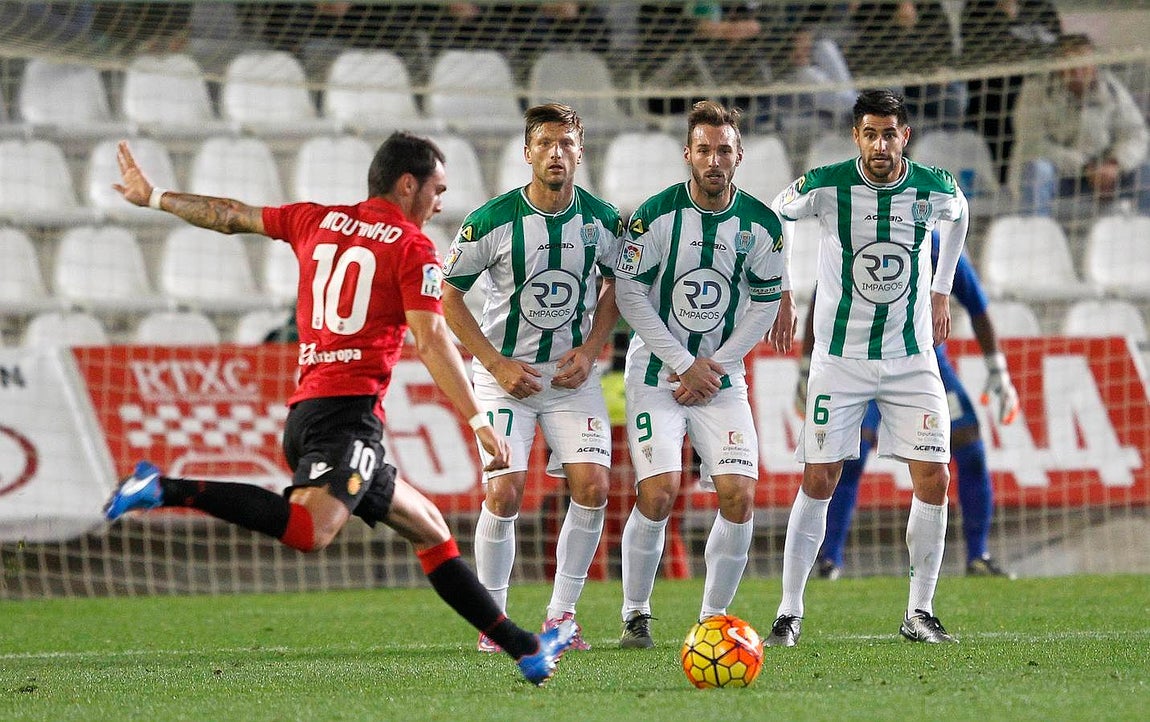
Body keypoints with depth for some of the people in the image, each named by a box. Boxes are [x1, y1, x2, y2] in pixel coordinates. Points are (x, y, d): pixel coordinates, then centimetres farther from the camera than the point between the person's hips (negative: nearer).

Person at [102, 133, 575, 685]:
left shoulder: (317, 220, 19)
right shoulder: (414, 248, 0)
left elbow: (228, 216, 26)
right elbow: (430, 340, -10)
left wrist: (153, 197, 40)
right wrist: (479, 422, -9)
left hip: (306, 412, 9)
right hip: (348, 407, -9)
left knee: (430, 530, 13)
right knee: (310, 530, -30)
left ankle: (525, 649, 13)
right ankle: (168, 489, -32)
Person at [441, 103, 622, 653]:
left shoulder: (601, 220, -6)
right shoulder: (493, 220, -15)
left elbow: (615, 283, 12)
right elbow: (448, 294, -6)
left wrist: (590, 350, -2)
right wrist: (497, 364, -11)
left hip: (572, 374, 3)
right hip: (505, 373, -3)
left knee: (592, 487, -11)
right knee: (504, 493, -14)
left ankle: (561, 616, 4)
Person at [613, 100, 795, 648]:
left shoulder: (761, 225, -3)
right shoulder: (656, 214, -10)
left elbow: (765, 304, 4)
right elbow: (629, 292, -8)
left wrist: (714, 367, -5)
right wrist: (684, 365, -10)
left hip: (721, 377, 3)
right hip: (656, 373, -2)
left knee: (739, 496, -10)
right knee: (659, 492, -16)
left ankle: (714, 616, 7)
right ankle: (635, 614, 2)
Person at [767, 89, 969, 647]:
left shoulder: (936, 188, -6)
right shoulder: (824, 187, -13)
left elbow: (957, 217, 19)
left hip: (912, 358, 2)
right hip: (839, 356, -2)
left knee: (933, 480, -6)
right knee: (818, 482, -5)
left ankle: (919, 612, 8)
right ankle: (789, 612, 4)